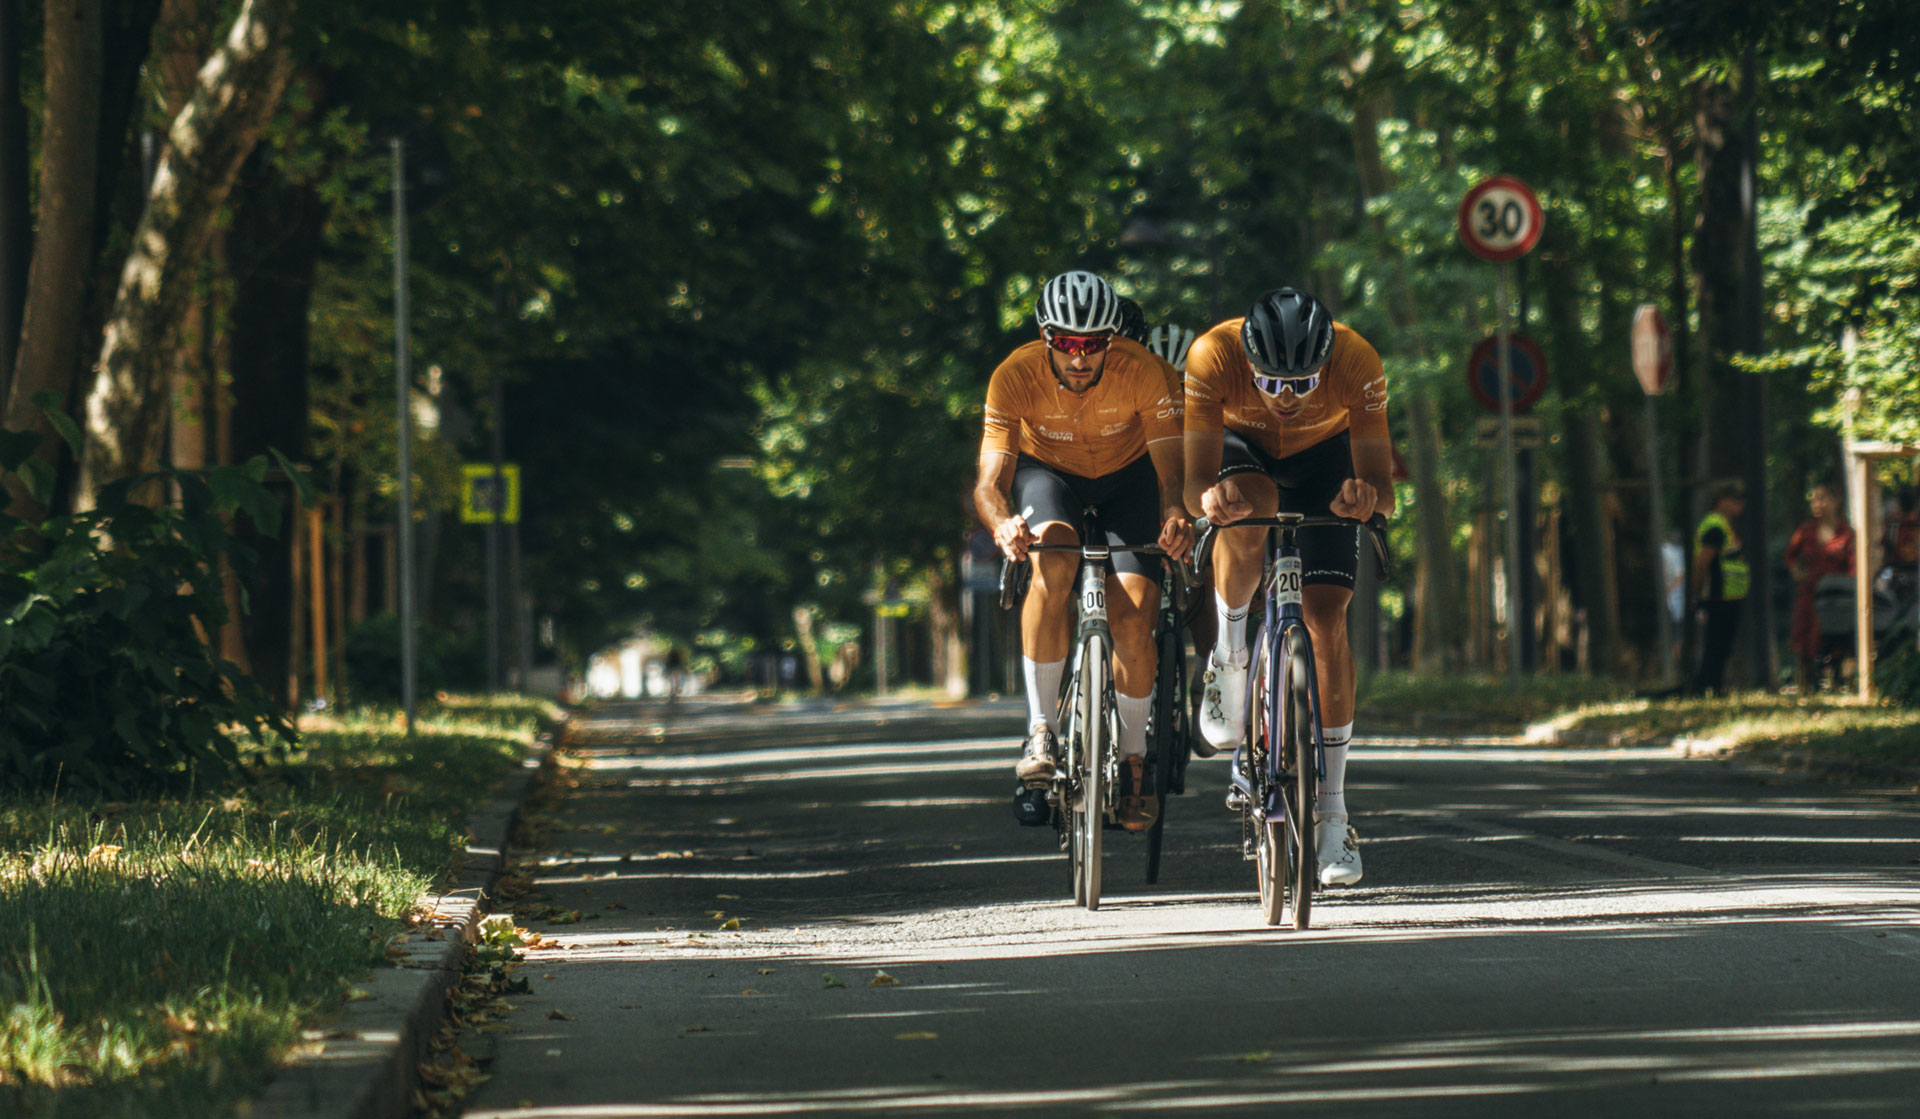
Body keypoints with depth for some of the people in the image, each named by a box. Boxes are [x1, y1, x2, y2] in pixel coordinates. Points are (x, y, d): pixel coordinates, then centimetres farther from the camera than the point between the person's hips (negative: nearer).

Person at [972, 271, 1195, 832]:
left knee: (1134, 616, -18)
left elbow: (1172, 470, -33)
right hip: (1048, 473, 0)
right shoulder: (1016, 376, -30)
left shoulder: (1144, 372, -30)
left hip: (1127, 476, 0)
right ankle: (1041, 730, -26)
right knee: (1054, 563, -33)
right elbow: (990, 480, -34)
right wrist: (1003, 523, -57)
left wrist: (1176, 517, -55)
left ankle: (1133, 759, 5)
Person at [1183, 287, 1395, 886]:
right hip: (1240, 446, 0)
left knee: (1326, 618, -13)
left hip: (1323, 456, 0)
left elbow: (1382, 484, -34)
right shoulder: (1213, 356, -36)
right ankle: (1229, 651, -12)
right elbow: (1195, 481, -36)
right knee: (1249, 502, -37)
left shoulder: (1357, 363, -35)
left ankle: (1331, 812, -5)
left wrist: (1367, 494, -57)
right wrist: (1208, 498, -59)